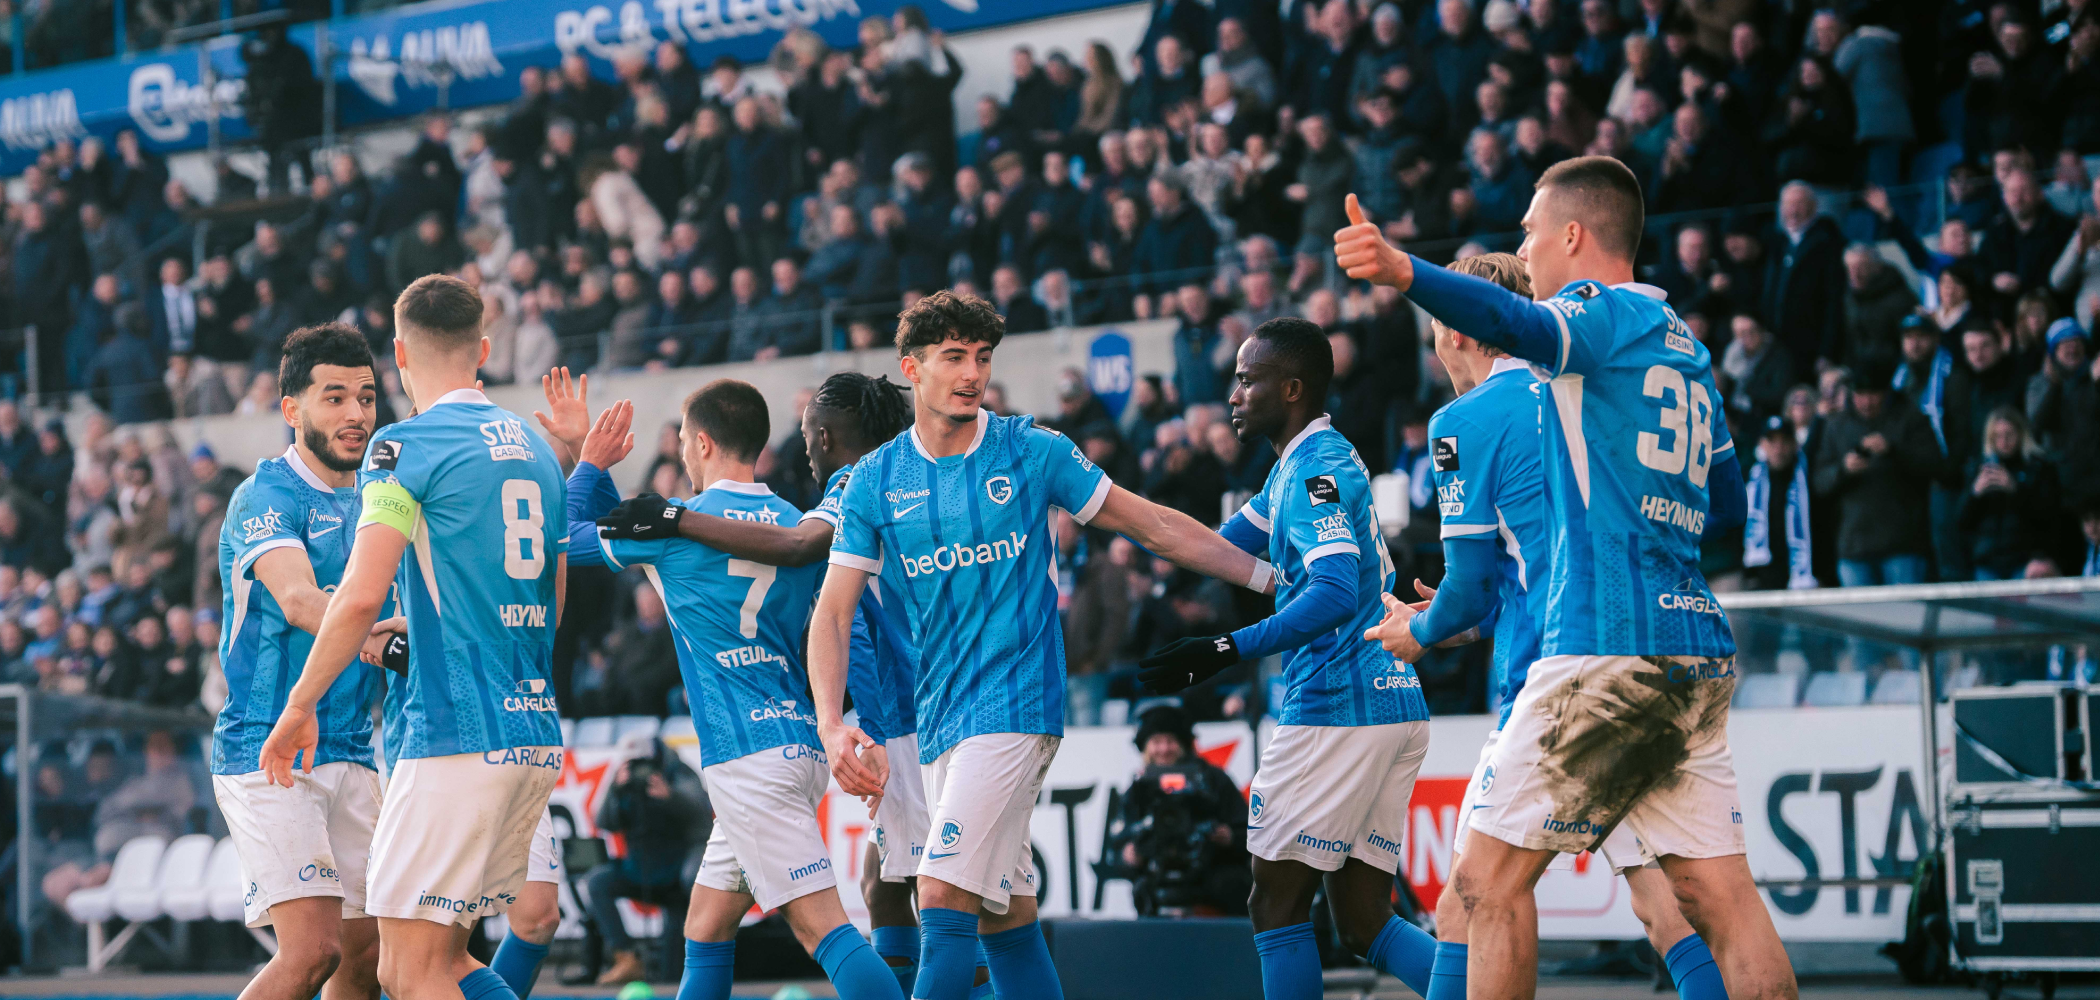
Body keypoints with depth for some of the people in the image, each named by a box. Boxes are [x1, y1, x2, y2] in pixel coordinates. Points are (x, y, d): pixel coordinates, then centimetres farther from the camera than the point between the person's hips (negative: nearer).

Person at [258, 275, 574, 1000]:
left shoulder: (407, 445, -6)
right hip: (535, 738, 8)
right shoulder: (535, 449, 17)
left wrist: (300, 704, -4)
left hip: (454, 738, -8)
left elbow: (361, 595, -17)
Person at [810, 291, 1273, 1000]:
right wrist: (832, 726, -13)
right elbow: (833, 614, 2)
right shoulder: (875, 481, 5)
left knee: (944, 899, -15)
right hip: (939, 717, 4)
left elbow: (1154, 526, 7)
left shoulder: (1032, 452, -1)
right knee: (1003, 915, 7)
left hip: (1016, 700, -4)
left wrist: (1271, 578, 7)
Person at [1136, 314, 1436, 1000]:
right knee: (1362, 920, 8)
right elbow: (1220, 547, 34)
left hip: (1336, 709, -10)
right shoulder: (1298, 465, 19)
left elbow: (1336, 593, -26)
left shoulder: (1316, 466, -12)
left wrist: (1225, 652, -31)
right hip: (1395, 707, 10)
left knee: (1277, 904, -1)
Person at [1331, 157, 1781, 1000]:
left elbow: (1522, 327, -27)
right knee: (1719, 898, 4)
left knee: (1490, 876, -3)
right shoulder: (1684, 347, 23)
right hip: (1698, 649, 9)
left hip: (1607, 640, -9)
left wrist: (1404, 272, -43)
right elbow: (1728, 505, 30)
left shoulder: (1604, 310, -2)